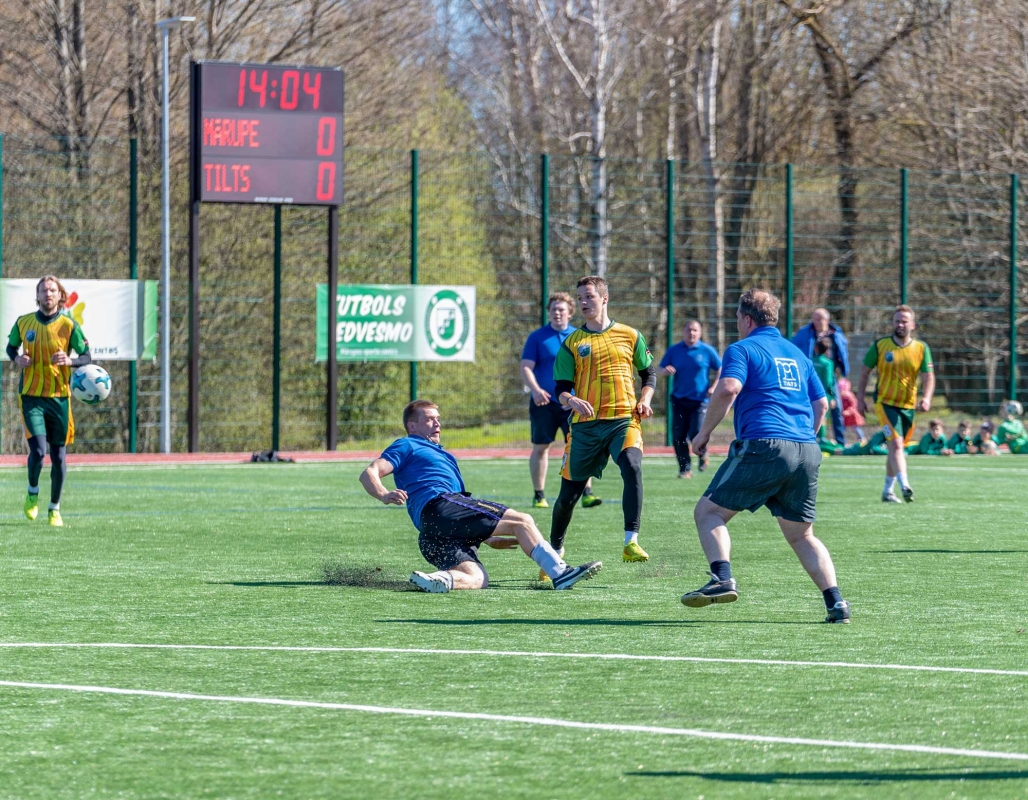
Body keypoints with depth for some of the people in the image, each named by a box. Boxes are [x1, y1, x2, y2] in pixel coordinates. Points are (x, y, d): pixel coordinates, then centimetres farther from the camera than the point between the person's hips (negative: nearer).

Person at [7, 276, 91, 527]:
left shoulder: (69, 325, -4)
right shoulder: (23, 323, 2)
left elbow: (87, 358, -1)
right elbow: (11, 346, 18)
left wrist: (69, 360, -22)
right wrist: (17, 358, -4)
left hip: (59, 397, 0)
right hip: (31, 396, 0)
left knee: (59, 456, 4)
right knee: (38, 450, -15)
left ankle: (55, 508, 22)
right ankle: (32, 494, 14)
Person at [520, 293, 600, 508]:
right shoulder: (537, 337, 1)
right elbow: (526, 367, -5)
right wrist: (535, 389, -21)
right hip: (544, 402, -1)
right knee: (540, 448, 5)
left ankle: (586, 493, -10)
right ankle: (539, 495, 15)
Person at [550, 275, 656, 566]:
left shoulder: (629, 336, 9)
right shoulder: (572, 343, 6)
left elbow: (649, 372, 18)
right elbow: (561, 389, 4)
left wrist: (644, 400, 0)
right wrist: (572, 400, -19)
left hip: (624, 420, -1)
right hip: (585, 424, 1)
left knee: (632, 468, -29)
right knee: (569, 492, 5)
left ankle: (631, 543, -31)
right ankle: (555, 547, 30)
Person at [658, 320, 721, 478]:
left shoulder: (707, 351, 0)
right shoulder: (674, 350, 5)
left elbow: (720, 370, 8)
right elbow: (661, 369, 8)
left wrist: (713, 387, -5)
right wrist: (666, 370, -16)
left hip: (700, 400, -3)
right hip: (679, 400, 3)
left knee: (696, 434, -14)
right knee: (678, 437, -2)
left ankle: (702, 455, 18)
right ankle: (685, 469, 10)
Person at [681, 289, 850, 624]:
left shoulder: (742, 349, 2)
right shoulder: (796, 354, 22)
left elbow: (728, 389, -15)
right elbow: (821, 403, 23)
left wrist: (704, 432, -5)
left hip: (763, 446, -6)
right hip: (807, 452, 6)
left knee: (708, 512, 4)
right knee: (801, 535, 15)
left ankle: (722, 579, -18)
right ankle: (835, 601, -1)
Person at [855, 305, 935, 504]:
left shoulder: (921, 349, 2)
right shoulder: (880, 346, -2)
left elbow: (928, 376, -3)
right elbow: (865, 372, 6)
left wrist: (926, 398, -21)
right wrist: (860, 398, 0)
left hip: (908, 406, 3)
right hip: (885, 403, -3)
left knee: (897, 448, 14)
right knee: (896, 443, -20)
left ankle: (888, 491, 27)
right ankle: (904, 486, -31)